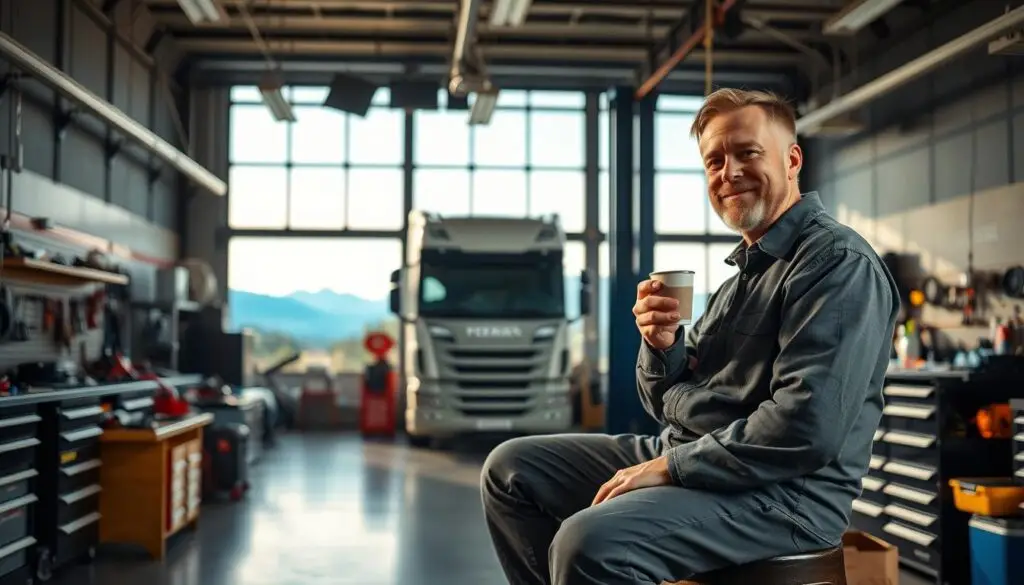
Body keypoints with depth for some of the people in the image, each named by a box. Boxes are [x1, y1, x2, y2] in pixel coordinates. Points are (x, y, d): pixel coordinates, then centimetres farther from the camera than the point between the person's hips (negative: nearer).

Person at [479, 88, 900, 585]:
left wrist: (669, 466, -18)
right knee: (511, 470, 6)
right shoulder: (747, 268, 17)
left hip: (781, 492, -9)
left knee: (591, 542, -33)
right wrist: (660, 344, -5)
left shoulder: (839, 263, -12)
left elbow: (805, 429, -24)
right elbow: (670, 406, 17)